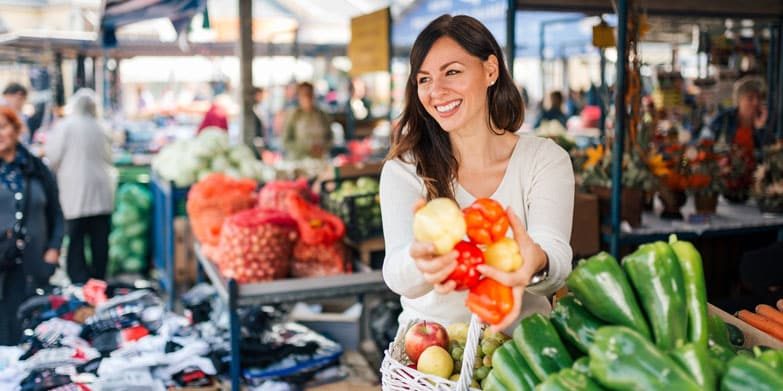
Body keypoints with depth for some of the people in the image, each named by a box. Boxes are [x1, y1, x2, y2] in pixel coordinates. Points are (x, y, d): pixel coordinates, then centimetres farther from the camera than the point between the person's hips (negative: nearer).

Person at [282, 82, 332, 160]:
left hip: (319, 161, 2)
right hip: (298, 160, -2)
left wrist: (323, 149, -6)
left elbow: (329, 138, 13)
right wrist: (308, 148, -11)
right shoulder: (294, 116, -4)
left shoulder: (322, 115, 5)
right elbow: (286, 142, -4)